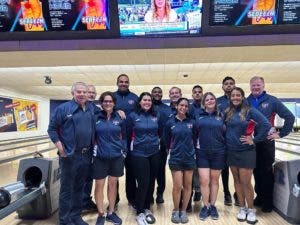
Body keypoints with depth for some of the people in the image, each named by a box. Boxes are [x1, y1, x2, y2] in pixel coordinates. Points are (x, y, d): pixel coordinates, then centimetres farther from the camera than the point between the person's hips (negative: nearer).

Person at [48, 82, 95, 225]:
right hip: (70, 156, -5)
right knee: (67, 189, 7)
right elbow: (52, 128, -4)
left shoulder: (92, 109, 6)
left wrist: (93, 146, 7)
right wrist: (60, 146, -12)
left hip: (87, 155, 5)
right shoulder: (64, 108, -8)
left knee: (79, 187, 17)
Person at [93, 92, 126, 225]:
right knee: (99, 185, 7)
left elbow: (124, 136, 7)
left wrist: (124, 151, 3)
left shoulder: (120, 118, 0)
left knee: (113, 184, 13)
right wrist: (93, 149, -1)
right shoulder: (96, 118, -2)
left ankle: (111, 213, 28)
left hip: (116, 157, 1)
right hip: (100, 158, -1)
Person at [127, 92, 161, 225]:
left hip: (154, 153, 4)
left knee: (151, 182, 10)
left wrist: (156, 142, 11)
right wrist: (128, 148, 3)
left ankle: (147, 208, 30)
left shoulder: (156, 116, 6)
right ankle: (139, 213, 14)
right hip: (138, 154, -4)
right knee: (143, 183, -5)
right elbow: (127, 133, 1)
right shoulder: (133, 116, -4)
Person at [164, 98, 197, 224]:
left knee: (187, 186, 8)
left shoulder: (191, 122, 1)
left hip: (189, 158, 2)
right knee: (177, 186, 0)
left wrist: (190, 149, 6)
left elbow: (194, 138, 10)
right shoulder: (170, 122, -2)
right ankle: (175, 211, 20)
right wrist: (172, 149, 7)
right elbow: (166, 140, 6)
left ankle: (183, 211, 25)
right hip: (175, 158, -2)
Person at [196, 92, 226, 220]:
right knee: (204, 181, -2)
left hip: (218, 153, 1)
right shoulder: (198, 116, 4)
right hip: (202, 153, 0)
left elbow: (226, 133, 8)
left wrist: (226, 149, 3)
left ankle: (213, 206, 26)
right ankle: (206, 207, 17)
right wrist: (194, 147, 0)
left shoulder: (221, 116, 6)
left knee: (214, 180, 10)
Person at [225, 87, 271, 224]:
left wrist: (254, 140, -13)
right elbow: (224, 129, 13)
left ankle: (251, 210, 18)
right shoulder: (227, 112, 5)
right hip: (231, 151, 4)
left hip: (246, 152, -4)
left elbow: (266, 125, -15)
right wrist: (228, 141, 2)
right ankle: (242, 208, 26)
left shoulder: (250, 111, -8)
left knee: (246, 182, -1)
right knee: (237, 181, 11)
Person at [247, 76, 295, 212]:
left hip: (266, 141, -2)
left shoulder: (271, 101, -3)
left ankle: (267, 201, 19)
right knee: (256, 171, 13)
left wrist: (281, 134, -4)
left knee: (266, 171, 6)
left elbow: (289, 117, -1)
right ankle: (259, 196, 29)